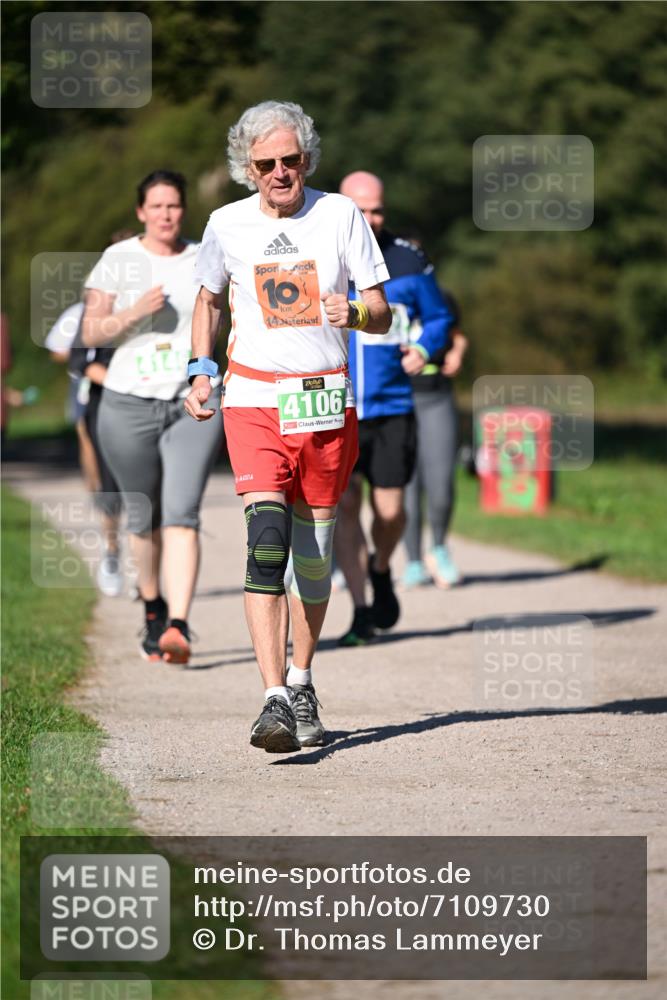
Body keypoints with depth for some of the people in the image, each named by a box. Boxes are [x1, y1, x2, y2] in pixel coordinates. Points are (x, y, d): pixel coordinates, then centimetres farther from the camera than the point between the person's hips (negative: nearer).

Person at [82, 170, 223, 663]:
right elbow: (91, 333, -2)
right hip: (129, 403, 1)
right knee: (144, 517, 13)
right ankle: (152, 605, 39)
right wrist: (133, 312, -17)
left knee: (181, 515, -15)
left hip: (194, 405, -1)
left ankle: (178, 628, -24)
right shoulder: (118, 260, 1)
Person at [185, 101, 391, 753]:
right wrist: (201, 372, 11)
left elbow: (381, 313, 1)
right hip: (254, 398, -1)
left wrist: (353, 313, -21)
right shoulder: (227, 225, 3)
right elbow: (209, 299, 22)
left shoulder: (340, 216, 0)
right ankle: (274, 700, -25)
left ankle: (301, 681, 29)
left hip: (327, 399, 1)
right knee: (266, 537, -18)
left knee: (314, 548, 8)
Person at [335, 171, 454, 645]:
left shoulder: (408, 261, 2)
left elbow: (439, 318, 11)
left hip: (392, 408, 0)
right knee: (344, 503, -9)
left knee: (390, 511, -1)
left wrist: (424, 349, -8)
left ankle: (380, 570, 33)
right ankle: (361, 614, -2)